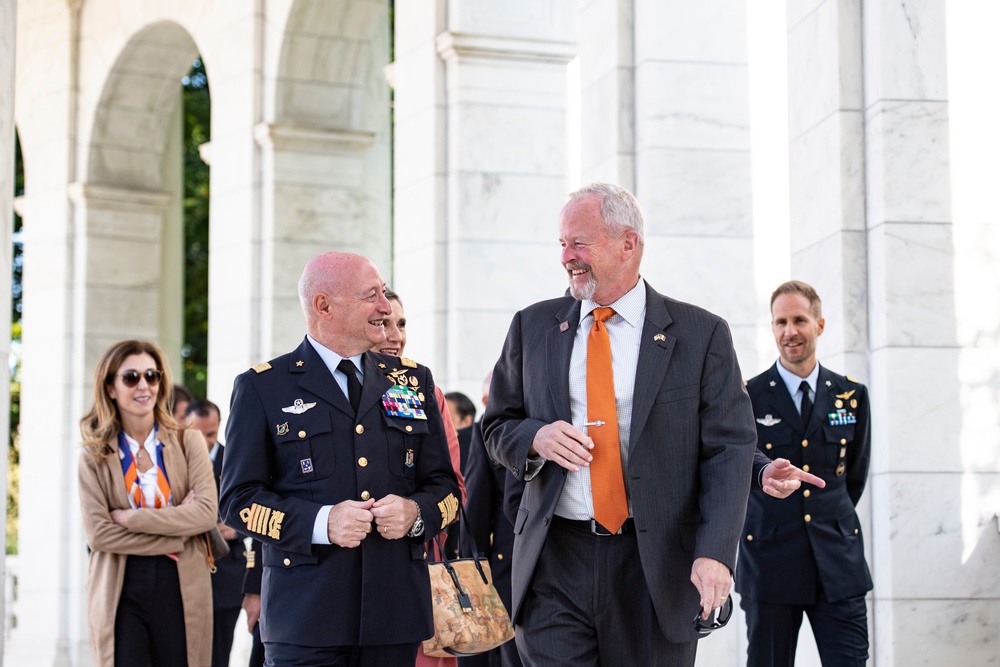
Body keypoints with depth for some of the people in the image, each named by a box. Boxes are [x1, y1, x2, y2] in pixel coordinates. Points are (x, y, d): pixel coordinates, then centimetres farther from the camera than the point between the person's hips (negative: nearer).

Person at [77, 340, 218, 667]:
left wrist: (130, 518, -12)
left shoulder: (188, 442, 4)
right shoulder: (95, 456, 3)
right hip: (120, 593, -1)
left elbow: (207, 512, -8)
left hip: (182, 590, 1)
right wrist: (177, 537, -11)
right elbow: (98, 533, -8)